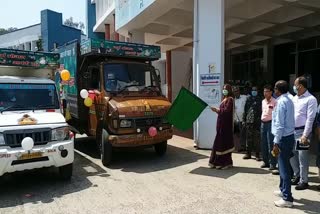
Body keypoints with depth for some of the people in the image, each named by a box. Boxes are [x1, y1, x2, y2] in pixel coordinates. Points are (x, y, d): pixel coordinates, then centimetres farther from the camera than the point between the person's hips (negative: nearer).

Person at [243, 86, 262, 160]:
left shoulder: (260, 100, 3)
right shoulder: (248, 99, 11)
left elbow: (262, 111, -2)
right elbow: (245, 110, 11)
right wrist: (244, 120, 7)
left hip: (257, 122, -3)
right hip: (249, 121, 3)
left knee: (257, 139, 1)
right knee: (249, 138, 9)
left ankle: (257, 155, 9)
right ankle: (248, 154, 18)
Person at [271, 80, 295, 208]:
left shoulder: (281, 102, -17)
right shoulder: (289, 101, 11)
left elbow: (279, 124, -21)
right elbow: (286, 120, 12)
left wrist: (276, 143, -20)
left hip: (284, 138, -10)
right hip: (289, 136, 10)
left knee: (284, 168, -2)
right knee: (283, 165, 21)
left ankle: (287, 199, 6)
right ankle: (283, 189, 36)